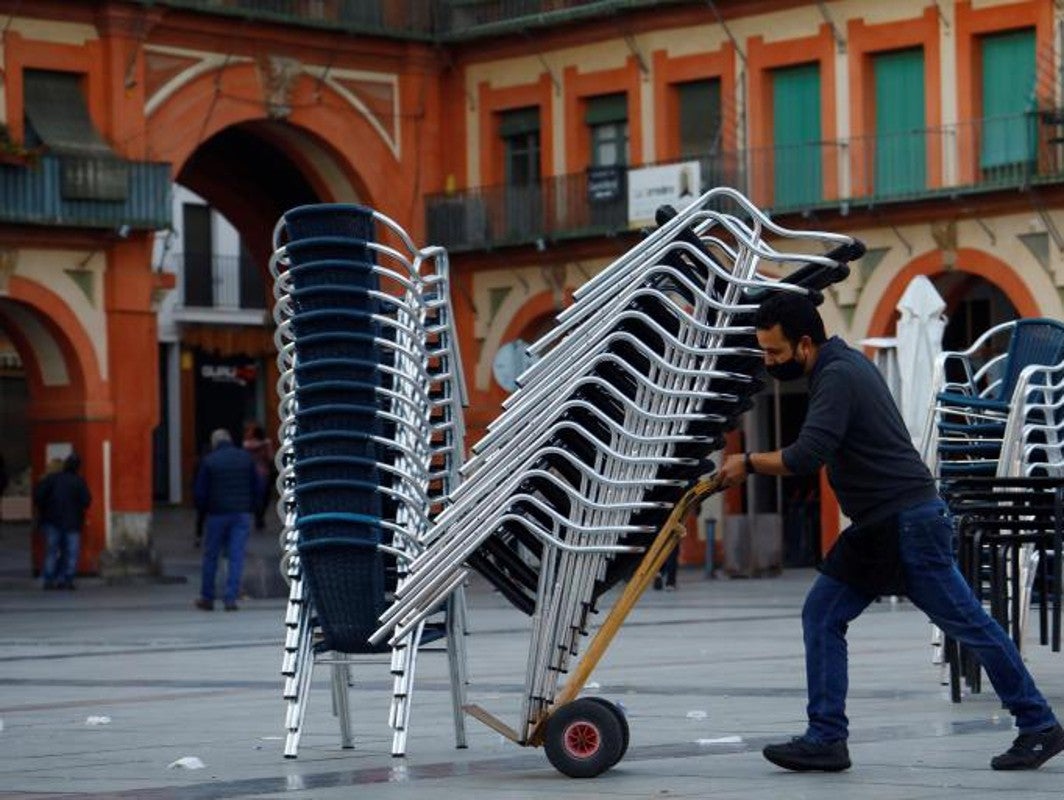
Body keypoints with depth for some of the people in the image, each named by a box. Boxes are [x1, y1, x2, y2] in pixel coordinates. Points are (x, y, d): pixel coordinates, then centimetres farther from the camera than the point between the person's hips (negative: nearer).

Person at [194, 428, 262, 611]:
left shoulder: (209, 461, -4)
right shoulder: (245, 457, 3)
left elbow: (200, 493, -5)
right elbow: (258, 488, 4)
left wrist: (205, 509, 13)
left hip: (217, 514, -1)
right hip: (242, 514, 1)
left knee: (211, 556, 10)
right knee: (236, 557, 0)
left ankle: (207, 598, 16)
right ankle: (231, 599, -6)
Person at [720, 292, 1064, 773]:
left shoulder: (837, 377, -17)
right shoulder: (844, 364, 14)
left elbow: (805, 458, -27)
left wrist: (749, 463, -14)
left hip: (909, 524, -10)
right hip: (877, 530, 10)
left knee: (968, 625, -1)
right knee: (821, 616, 3)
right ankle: (826, 739, 2)